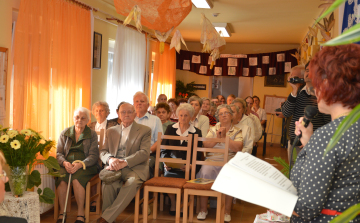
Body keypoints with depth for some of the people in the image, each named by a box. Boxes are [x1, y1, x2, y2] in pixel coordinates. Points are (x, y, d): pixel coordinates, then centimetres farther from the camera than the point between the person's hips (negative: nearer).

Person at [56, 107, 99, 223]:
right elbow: (59, 153, 8)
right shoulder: (64, 133, 14)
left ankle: (81, 214, -22)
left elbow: (93, 156, -2)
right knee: (61, 178, -30)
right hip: (66, 165, 2)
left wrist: (80, 164, -20)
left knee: (77, 179, -33)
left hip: (85, 166, -2)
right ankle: (62, 212, -17)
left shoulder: (92, 134, 7)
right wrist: (64, 163, -15)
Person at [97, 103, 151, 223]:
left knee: (132, 182, -35)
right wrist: (110, 159, -13)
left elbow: (144, 153, -5)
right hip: (114, 167, 2)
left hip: (134, 168, -2)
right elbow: (103, 152, 13)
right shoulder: (111, 131, 20)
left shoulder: (145, 130, 8)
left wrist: (124, 162, -20)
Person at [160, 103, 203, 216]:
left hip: (187, 168, -1)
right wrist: (165, 162, -5)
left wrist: (191, 165, -13)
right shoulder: (170, 129, 13)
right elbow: (163, 149, 13)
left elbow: (198, 155, 6)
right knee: (168, 175, -29)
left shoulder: (196, 132, 9)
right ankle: (173, 202, 0)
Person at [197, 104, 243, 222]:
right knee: (205, 173, -29)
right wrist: (217, 137, -7)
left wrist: (224, 137, -9)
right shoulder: (213, 129, 18)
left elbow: (238, 148, -7)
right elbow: (205, 145, 5)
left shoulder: (237, 131, 11)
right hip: (212, 159, 2)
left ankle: (227, 211, -16)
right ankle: (203, 209, -15)